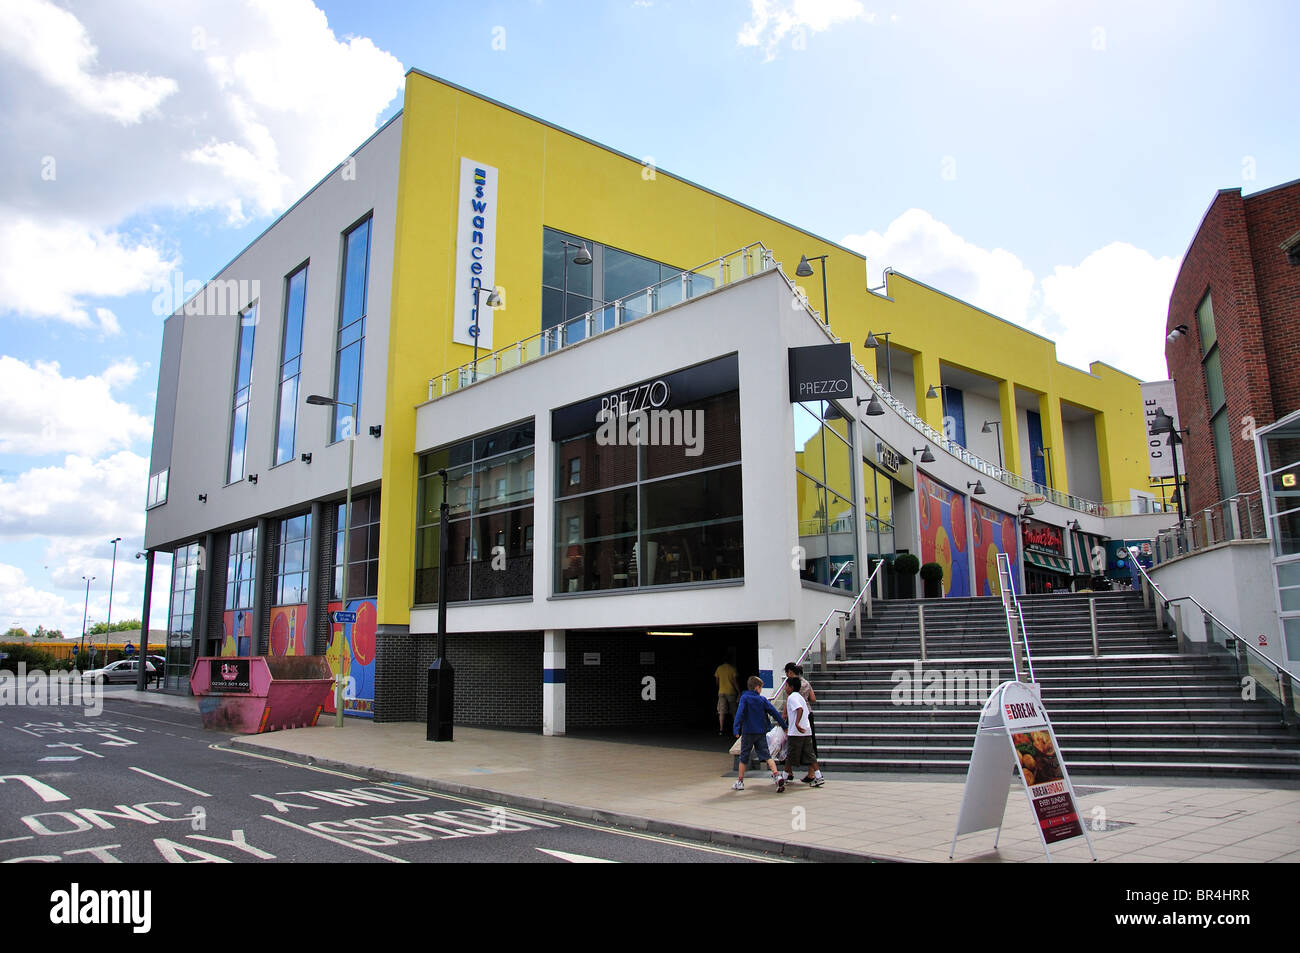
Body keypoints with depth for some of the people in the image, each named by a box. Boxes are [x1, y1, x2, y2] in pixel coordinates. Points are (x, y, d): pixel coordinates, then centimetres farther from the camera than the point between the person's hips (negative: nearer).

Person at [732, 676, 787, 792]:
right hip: (761, 732, 2)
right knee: (767, 755, 1)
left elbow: (740, 713, -17)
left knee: (744, 757, 10)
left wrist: (736, 729, -23)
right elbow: (775, 712, 3)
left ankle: (740, 781, 16)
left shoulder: (745, 698, -5)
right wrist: (784, 726, 10)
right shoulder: (762, 699, 2)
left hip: (748, 733, -2)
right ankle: (777, 775, -18)